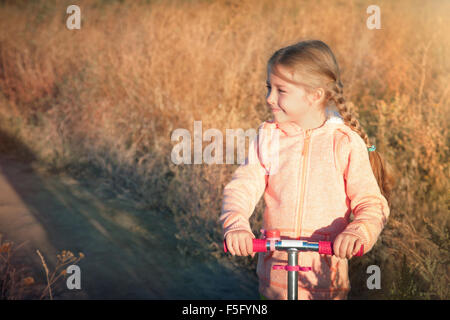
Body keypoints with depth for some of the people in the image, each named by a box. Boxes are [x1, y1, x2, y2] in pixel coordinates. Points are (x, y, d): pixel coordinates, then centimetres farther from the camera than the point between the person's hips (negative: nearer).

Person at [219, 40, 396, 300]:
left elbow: (372, 204, -7)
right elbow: (243, 186, -6)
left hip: (326, 271, -2)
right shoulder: (267, 138, 2)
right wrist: (235, 224, -26)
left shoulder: (345, 143, -6)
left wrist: (357, 233, -28)